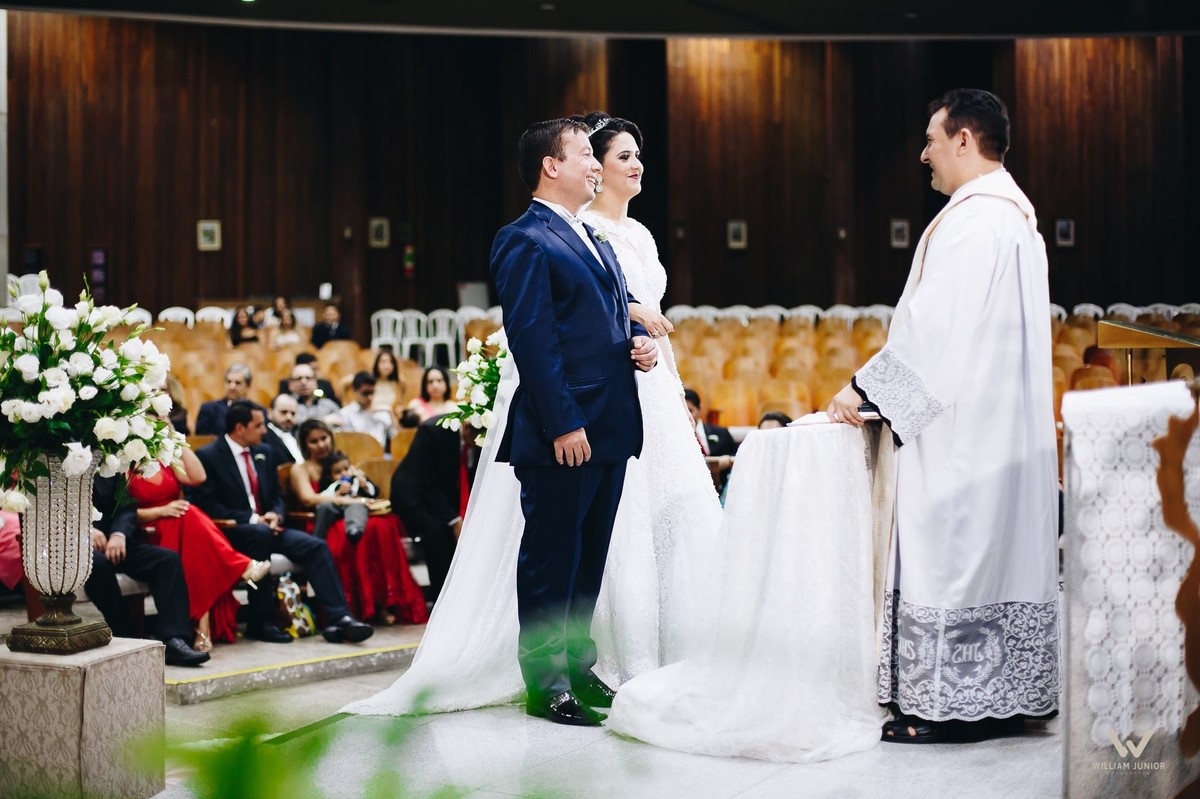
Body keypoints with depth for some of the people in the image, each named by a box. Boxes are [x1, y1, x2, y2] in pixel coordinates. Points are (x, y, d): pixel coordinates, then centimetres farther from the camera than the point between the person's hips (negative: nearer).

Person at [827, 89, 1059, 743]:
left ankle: (953, 705, -2)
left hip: (963, 426, -10)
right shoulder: (1017, 213, 17)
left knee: (951, 553, -6)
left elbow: (932, 320, -20)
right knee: (1000, 544, 11)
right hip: (1008, 417, 10)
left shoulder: (972, 219, -16)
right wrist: (885, 386, 18)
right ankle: (1006, 696, 17)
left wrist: (865, 387, -13)